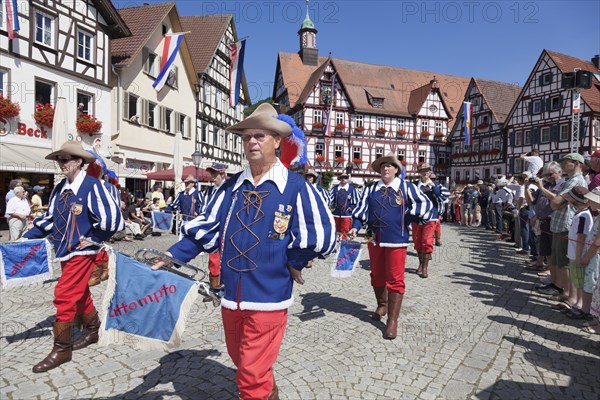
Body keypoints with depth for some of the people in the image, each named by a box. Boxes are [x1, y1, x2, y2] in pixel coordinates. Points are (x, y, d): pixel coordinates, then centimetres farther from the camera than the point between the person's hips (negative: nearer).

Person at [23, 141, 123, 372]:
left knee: (64, 296, -7)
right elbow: (49, 218, 17)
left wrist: (93, 239, -14)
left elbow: (112, 217, -24)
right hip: (65, 251, 8)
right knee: (80, 294, 18)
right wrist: (27, 238, 11)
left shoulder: (92, 186, -17)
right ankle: (93, 330, 36)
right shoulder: (60, 189, 8)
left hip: (81, 252, -8)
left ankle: (61, 349, 6)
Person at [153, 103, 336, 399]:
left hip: (268, 297, -6)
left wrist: (293, 262, -4)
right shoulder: (231, 186, 6)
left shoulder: (295, 186, -9)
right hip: (232, 296, 6)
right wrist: (172, 256, -4)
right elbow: (206, 227, 5)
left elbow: (321, 234, -12)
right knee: (243, 362, 26)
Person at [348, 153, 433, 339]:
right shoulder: (371, 189, 9)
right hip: (374, 240, 4)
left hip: (396, 240, -4)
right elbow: (362, 209, 2)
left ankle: (392, 320, 6)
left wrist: (406, 219, -3)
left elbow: (426, 205, 0)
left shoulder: (406, 187, 0)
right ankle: (382, 305, 41)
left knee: (395, 280, -2)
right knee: (377, 276, 16)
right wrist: (355, 227, -14)